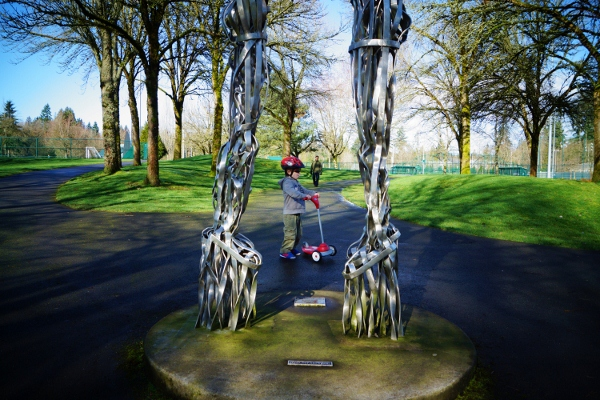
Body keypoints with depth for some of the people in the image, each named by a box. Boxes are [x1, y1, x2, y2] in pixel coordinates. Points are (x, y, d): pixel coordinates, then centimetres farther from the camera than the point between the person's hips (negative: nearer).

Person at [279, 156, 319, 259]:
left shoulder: (296, 182, 18)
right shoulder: (287, 182, -15)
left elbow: (303, 190, 19)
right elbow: (292, 192, -33)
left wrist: (313, 193, 4)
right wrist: (304, 196, -43)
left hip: (298, 212, 10)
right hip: (290, 213, -10)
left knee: (298, 233, 16)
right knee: (290, 233, -9)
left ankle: (292, 248, 30)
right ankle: (284, 251, -1)